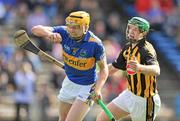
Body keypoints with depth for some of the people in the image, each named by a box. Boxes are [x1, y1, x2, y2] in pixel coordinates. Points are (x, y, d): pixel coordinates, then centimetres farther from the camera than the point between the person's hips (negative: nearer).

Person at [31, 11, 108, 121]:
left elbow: (103, 68, -13)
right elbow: (36, 29, -22)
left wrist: (97, 89, -28)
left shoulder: (95, 43, -24)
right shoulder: (64, 33, -16)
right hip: (69, 82, 5)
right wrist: (49, 34, -45)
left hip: (86, 87, -5)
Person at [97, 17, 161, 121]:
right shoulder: (128, 48, 4)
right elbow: (113, 67, 20)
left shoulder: (146, 49, -22)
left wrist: (139, 67, -62)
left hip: (144, 100, -8)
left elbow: (156, 70, -42)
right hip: (129, 94, 8)